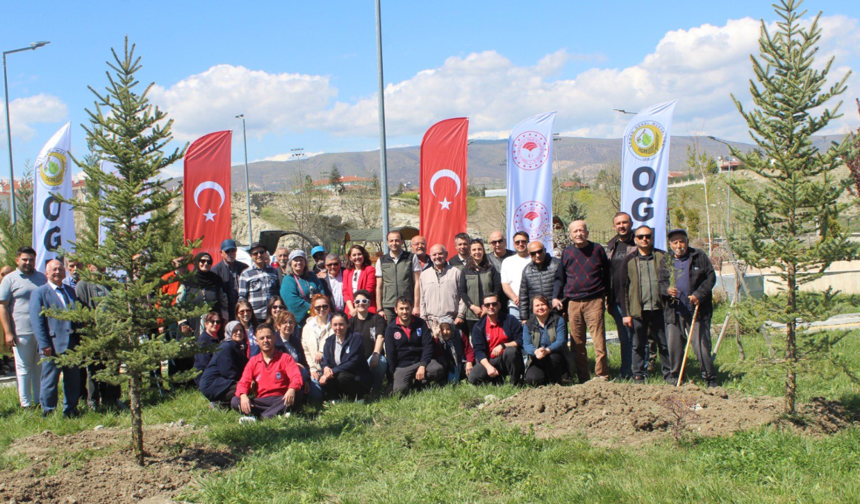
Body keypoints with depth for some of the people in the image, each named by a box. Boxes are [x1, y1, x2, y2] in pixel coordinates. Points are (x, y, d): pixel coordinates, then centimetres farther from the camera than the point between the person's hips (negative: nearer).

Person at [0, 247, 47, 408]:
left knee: (41, 369, 8)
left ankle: (40, 402, 15)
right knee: (24, 370, 2)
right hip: (21, 333, -3)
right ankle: (26, 405, 7)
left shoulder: (42, 278, 14)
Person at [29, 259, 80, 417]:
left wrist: (79, 339, 10)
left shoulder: (70, 291, 16)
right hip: (53, 344, -5)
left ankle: (70, 410, 21)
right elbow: (36, 321, -9)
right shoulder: (39, 292, -2)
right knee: (50, 381, 2)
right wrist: (44, 344, -16)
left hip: (72, 343, 6)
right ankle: (48, 413, 12)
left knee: (73, 380, 10)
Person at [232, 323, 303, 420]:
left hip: (280, 400, -2)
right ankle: (278, 414, -35)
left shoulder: (285, 358, 6)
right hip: (260, 402, 2)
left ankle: (260, 417, -40)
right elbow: (244, 382, 4)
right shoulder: (253, 361, 14)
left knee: (295, 397, -34)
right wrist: (243, 396, -22)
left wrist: (292, 389, -35)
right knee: (235, 401, -22)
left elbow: (296, 377, -9)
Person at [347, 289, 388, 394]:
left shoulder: (377, 319, 7)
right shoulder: (351, 321, 12)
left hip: (373, 357, -1)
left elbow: (380, 337, -9)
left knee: (381, 361, -36)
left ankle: (375, 390, -19)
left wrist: (376, 354, -27)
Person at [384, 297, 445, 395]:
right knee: (400, 390, -29)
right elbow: (390, 355, 3)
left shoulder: (420, 324, 6)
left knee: (438, 369, -30)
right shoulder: (391, 329, 3)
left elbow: (428, 345, -1)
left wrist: (422, 365, -15)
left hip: (421, 361, 1)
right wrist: (393, 376, -4)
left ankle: (417, 382, -2)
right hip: (402, 366, -1)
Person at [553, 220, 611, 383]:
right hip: (572, 303, 3)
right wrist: (556, 297, 5)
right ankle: (583, 379, 11)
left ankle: (602, 377, -4)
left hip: (594, 302, -3)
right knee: (577, 344, 4)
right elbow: (559, 277, 18)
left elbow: (606, 274, 14)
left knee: (599, 341, -9)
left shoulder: (597, 250, 7)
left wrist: (606, 294, 6)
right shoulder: (566, 253, 11)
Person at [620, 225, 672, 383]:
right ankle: (638, 375, 15)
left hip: (659, 309, 0)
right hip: (638, 310, 0)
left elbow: (669, 279, 11)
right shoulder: (630, 260, 6)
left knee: (664, 343, 5)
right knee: (638, 345, 6)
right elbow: (624, 287, 5)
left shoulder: (662, 257, 7)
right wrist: (626, 313, 0)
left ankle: (669, 374, 16)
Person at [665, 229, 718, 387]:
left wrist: (699, 294, -12)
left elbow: (711, 277, 1)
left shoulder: (699, 256, 4)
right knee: (673, 347, 4)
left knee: (701, 347, -5)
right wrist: (667, 290, -8)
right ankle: (675, 379, 18)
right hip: (674, 313, 3)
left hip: (697, 311, -3)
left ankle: (711, 380, 6)